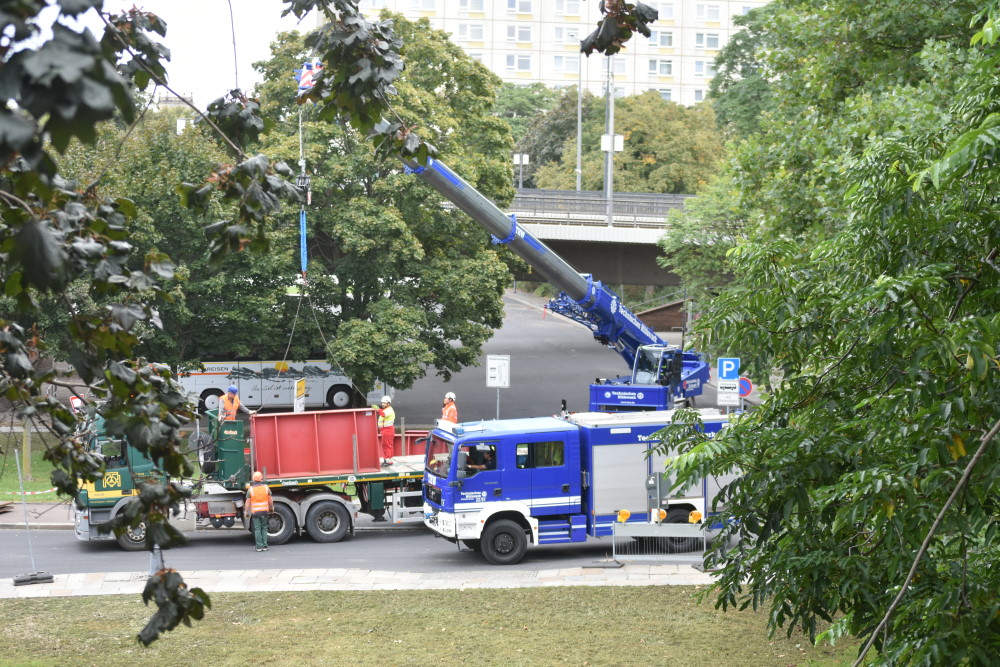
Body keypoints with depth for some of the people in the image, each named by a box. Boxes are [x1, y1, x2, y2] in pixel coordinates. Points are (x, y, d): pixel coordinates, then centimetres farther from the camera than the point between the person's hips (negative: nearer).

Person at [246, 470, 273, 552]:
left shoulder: (250, 489, -7)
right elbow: (270, 499, 4)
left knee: (257, 529, 3)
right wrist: (272, 507, 19)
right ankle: (264, 546, 10)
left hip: (255, 511, -2)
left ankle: (259, 546, 1)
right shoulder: (265, 487, -1)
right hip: (264, 511, 2)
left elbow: (248, 502, -6)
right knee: (264, 528, 11)